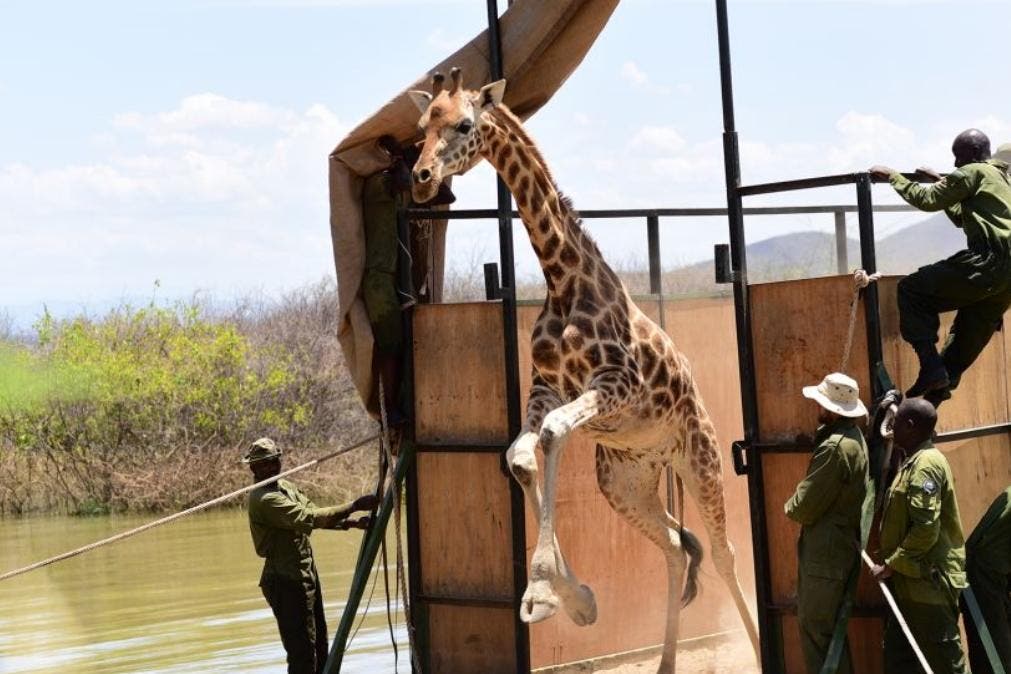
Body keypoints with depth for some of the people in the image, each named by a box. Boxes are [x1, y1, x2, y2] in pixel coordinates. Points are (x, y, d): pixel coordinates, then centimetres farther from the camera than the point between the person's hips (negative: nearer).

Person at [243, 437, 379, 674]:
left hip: (306, 574, 10)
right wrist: (354, 506, -27)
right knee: (302, 650, -7)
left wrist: (353, 523, -4)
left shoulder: (285, 486, 11)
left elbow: (315, 515, 11)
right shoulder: (263, 500, -21)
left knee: (319, 645, 17)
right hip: (286, 581, -10)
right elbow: (310, 518, -28)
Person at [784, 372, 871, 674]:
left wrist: (791, 507, 1)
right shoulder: (854, 438, 10)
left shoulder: (834, 448, -22)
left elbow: (804, 508, -18)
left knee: (815, 629, -4)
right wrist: (802, 503, 4)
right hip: (845, 545, 10)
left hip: (825, 552, -10)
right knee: (829, 627, 17)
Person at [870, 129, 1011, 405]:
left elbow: (927, 200, -3)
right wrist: (941, 183, 38)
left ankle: (932, 368, -12)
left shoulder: (973, 172, 2)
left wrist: (893, 176, 7)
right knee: (970, 331, 15)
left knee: (912, 289, -3)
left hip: (988, 262, -9)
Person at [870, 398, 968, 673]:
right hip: (914, 581, 10)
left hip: (929, 581, -10)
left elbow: (926, 530, -24)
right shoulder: (914, 462, 15)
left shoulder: (926, 465, -17)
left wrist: (891, 565, -17)